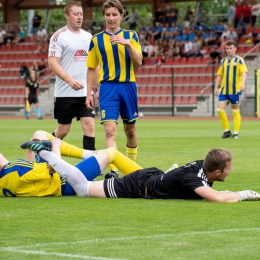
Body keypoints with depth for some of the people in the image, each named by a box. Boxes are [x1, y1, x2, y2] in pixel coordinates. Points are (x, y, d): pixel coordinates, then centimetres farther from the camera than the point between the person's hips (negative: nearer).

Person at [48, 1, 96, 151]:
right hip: (65, 93, -4)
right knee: (63, 130, 4)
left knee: (89, 126, -8)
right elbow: (53, 63, -14)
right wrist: (70, 80, -25)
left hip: (85, 92, 4)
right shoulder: (59, 36, -6)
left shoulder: (88, 36, 12)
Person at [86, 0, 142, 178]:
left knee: (130, 129, 15)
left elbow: (138, 63, -7)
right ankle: (113, 170, -21)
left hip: (128, 86, 1)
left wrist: (128, 44, -22)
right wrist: (89, 93, 4)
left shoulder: (131, 36, 3)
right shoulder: (97, 39, 4)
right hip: (108, 88, -1)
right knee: (110, 130, -16)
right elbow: (91, 68, 9)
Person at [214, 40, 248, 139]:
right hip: (224, 90, 5)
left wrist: (243, 83, -31)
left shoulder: (239, 60, -2)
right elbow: (220, 75, 19)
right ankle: (227, 130, 6)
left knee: (235, 111, 1)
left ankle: (236, 133, 8)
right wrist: (216, 88, 13)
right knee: (220, 109, -7)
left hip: (235, 90, -5)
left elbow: (244, 72, -15)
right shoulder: (223, 61, 14)